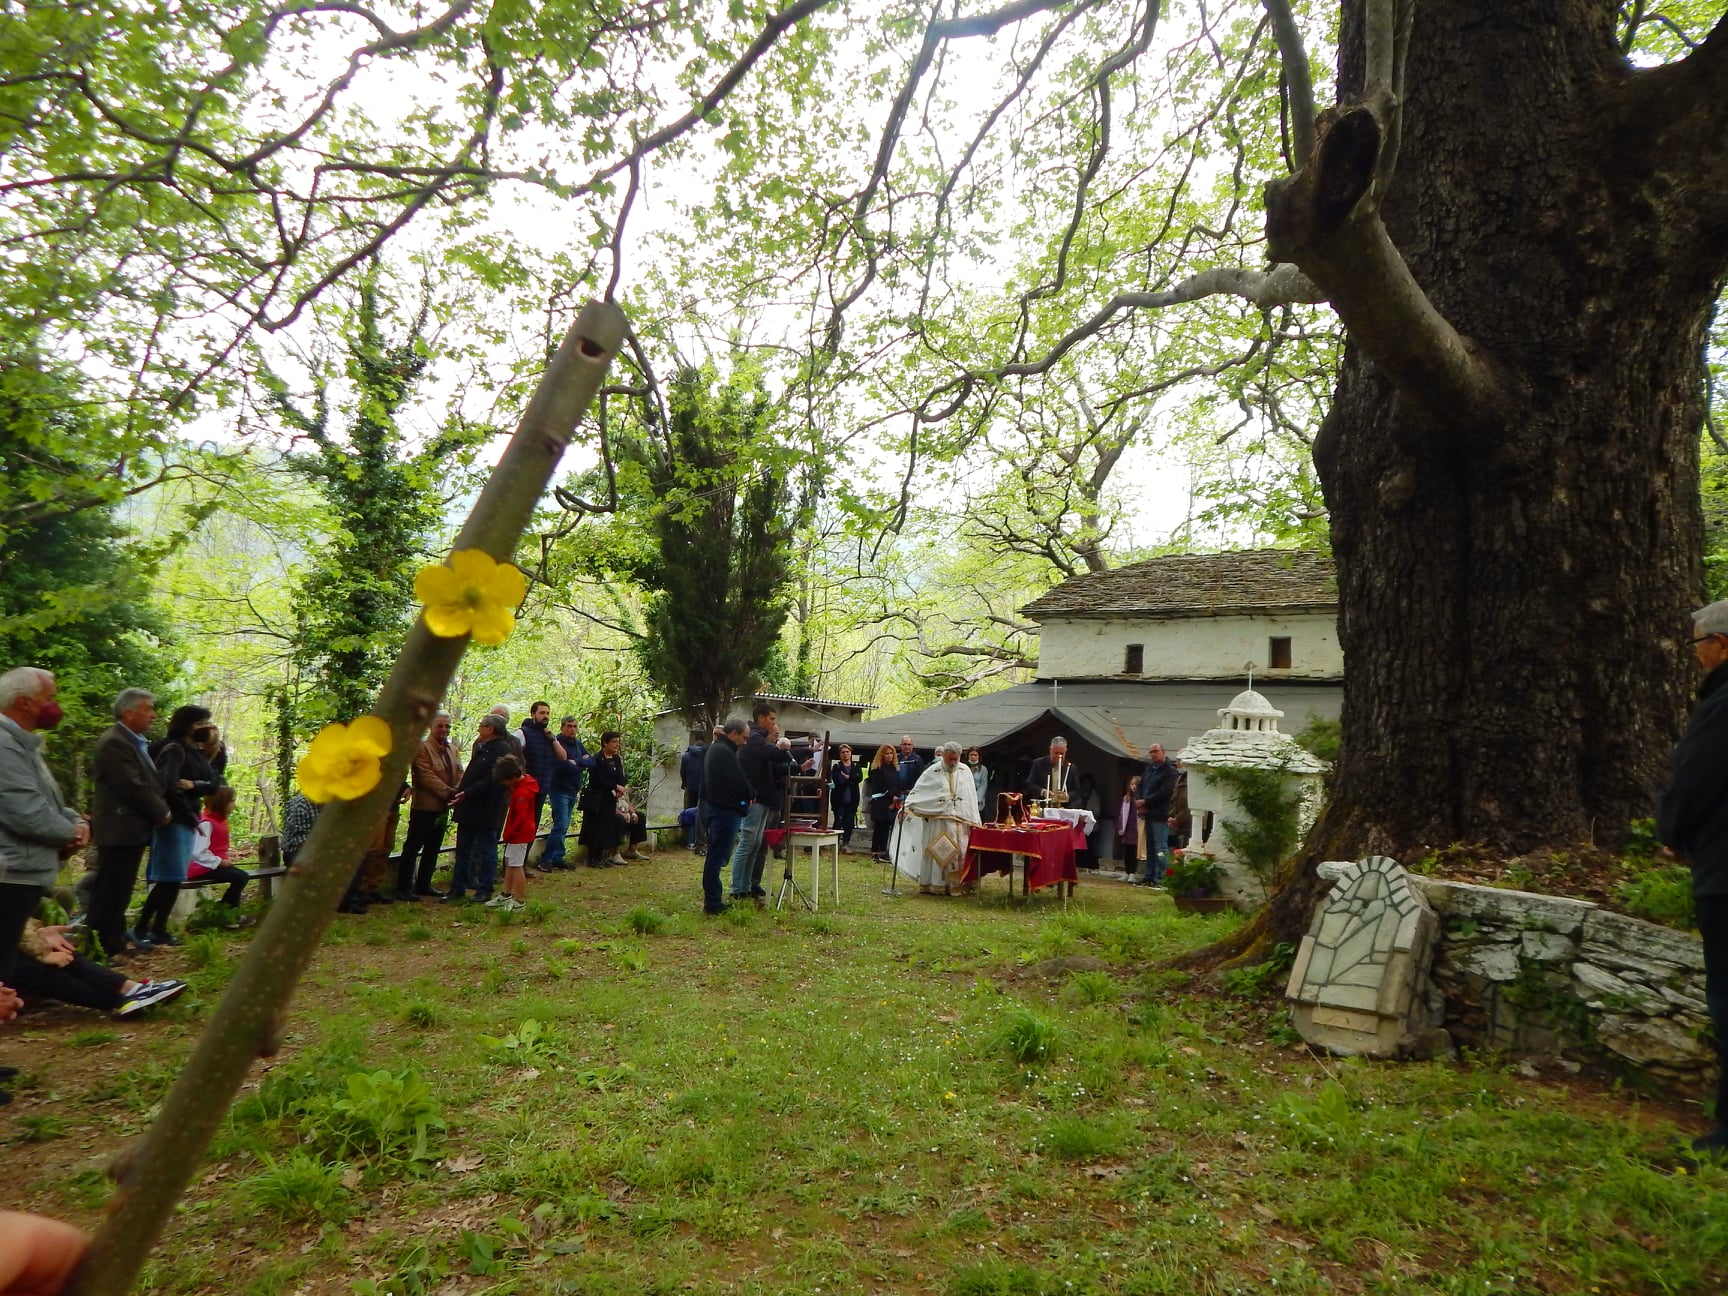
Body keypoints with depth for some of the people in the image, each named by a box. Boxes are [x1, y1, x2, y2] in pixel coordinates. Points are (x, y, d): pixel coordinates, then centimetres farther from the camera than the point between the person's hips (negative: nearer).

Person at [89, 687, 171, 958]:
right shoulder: (114, 742, -17)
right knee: (109, 894, -5)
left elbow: (149, 782, 21)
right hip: (119, 830, -10)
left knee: (119, 893, 15)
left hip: (131, 829, 10)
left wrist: (160, 810, 5)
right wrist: (162, 813, -10)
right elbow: (133, 787, -21)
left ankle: (114, 945, 22)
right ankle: (96, 948, 1)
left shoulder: (136, 742, 15)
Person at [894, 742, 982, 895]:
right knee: (936, 853, 0)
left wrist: (974, 821, 8)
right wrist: (906, 807, -19)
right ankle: (932, 886, 7)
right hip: (937, 820, -2)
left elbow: (972, 797, 10)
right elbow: (917, 791, -5)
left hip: (960, 822, 3)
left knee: (959, 853, 1)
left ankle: (954, 886, 8)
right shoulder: (932, 772, -1)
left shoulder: (965, 771, 8)